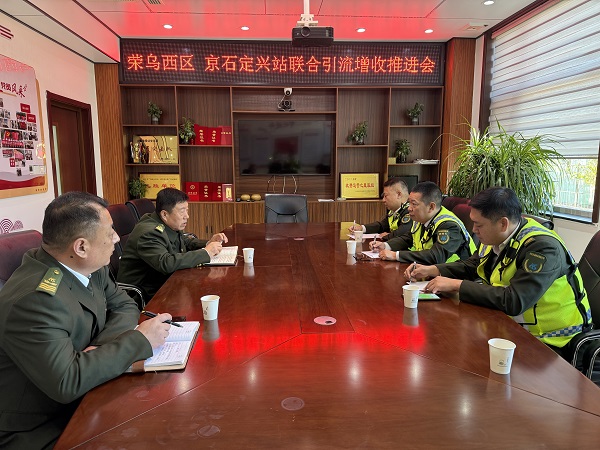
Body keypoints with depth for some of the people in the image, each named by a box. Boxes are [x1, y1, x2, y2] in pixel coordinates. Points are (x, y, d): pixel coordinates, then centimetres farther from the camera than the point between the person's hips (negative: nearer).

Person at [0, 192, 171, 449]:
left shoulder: (89, 267, -7)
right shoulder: (34, 299, -29)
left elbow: (124, 307, 4)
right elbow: (66, 382, -32)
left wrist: (100, 348, -16)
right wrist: (140, 340, -25)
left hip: (81, 398, 7)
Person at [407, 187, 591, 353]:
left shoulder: (543, 248, -26)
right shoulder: (497, 237, -2)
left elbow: (514, 301, -34)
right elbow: (471, 265, 15)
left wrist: (457, 285, -28)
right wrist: (433, 270, -2)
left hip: (545, 339, -7)